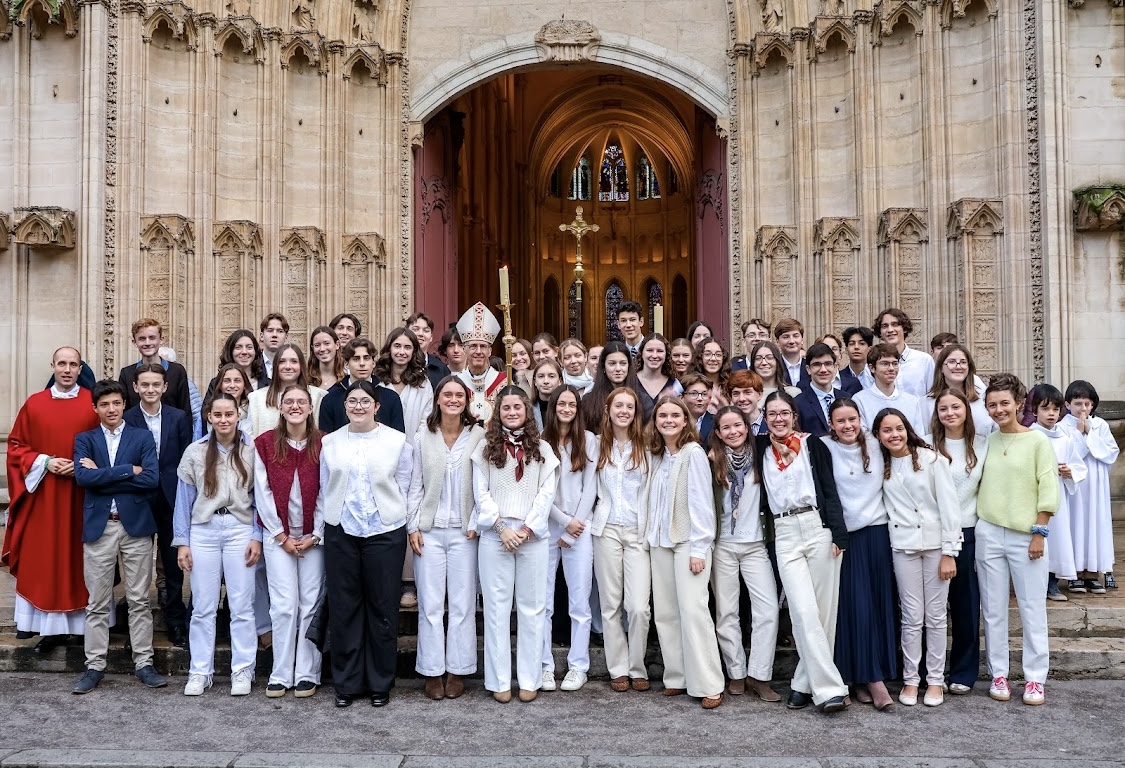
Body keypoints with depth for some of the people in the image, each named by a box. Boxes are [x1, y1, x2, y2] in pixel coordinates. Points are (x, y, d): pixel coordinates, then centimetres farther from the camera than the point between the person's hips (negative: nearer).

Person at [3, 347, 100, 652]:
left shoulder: (95, 404, 0)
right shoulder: (33, 405, 5)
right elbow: (16, 446, 7)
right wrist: (44, 462, -8)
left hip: (83, 495, -2)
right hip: (42, 495, 2)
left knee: (80, 558, 3)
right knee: (43, 560, 3)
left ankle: (82, 623, 11)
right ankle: (50, 625, 9)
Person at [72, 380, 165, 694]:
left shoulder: (142, 437, 6)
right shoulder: (84, 439, 9)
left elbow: (152, 479, -9)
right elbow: (82, 476, -10)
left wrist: (102, 475, -9)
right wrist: (128, 471, -13)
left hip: (136, 525, -1)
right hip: (98, 526, 1)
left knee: (139, 600, 5)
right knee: (97, 603, 6)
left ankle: (143, 663, 13)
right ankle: (95, 666, 16)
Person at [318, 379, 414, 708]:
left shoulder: (398, 441, 2)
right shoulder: (330, 443, 8)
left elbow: (404, 488, 3)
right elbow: (324, 490, 10)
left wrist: (396, 518, 0)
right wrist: (326, 523, 3)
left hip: (385, 533, -2)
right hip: (340, 533, 2)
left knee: (382, 609, 5)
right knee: (343, 608, 6)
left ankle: (381, 683, 17)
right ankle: (346, 683, 18)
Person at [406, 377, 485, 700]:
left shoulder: (478, 436, -2)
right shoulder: (423, 437, 3)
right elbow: (415, 486, 5)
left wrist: (477, 523, -8)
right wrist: (412, 527, 0)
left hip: (464, 531, -1)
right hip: (429, 530, 1)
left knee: (463, 604, 4)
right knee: (430, 604, 4)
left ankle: (457, 670, 16)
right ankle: (432, 671, 15)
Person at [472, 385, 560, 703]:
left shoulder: (541, 449, 8)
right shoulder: (486, 447, 6)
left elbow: (547, 493, 2)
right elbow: (481, 492, 1)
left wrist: (527, 528, -8)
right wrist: (502, 527, -9)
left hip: (532, 535, 1)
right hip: (494, 534, 0)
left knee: (532, 607, 4)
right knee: (497, 606, 2)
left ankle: (530, 680, 12)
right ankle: (499, 681, 9)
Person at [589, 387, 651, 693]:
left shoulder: (646, 446, 2)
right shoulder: (598, 444, 5)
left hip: (638, 531, -1)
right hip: (607, 529, 1)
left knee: (639, 607, -7)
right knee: (611, 604, 5)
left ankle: (637, 668, 10)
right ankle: (618, 669, 16)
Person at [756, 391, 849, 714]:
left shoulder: (813, 445, 4)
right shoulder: (761, 449, 11)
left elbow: (830, 490, 0)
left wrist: (838, 535, -6)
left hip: (818, 527, -1)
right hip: (784, 534, 1)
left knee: (823, 609, 0)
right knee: (804, 611, -9)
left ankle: (805, 682, 12)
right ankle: (829, 688, -7)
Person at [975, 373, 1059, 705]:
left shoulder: (1037, 441, -3)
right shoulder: (986, 442, 7)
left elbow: (1048, 491, -5)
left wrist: (1039, 534, -8)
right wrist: (979, 524, 3)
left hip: (1026, 535, -3)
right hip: (988, 533, 3)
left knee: (1032, 608, 3)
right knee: (993, 609, 7)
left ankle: (1035, 678, 12)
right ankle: (998, 674, 16)